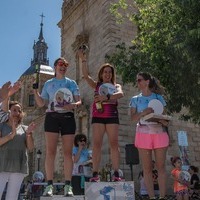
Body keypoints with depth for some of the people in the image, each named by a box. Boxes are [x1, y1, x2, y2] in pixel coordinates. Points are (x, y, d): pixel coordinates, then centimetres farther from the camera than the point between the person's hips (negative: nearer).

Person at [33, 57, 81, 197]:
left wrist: (74, 105, -16)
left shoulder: (72, 83, 13)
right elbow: (41, 103, 10)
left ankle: (68, 186, 0)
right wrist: (35, 91, -7)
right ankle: (49, 185, -4)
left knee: (68, 152, -2)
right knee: (50, 151, -6)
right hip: (52, 117, 0)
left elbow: (79, 101, 7)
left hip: (68, 118, 0)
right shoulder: (48, 84, 13)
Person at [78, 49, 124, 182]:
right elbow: (86, 75, 0)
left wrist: (107, 97, -24)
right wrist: (83, 59, -9)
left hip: (112, 115, 0)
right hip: (98, 116, 0)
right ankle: (95, 174, -4)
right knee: (97, 144, -5)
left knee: (114, 144, -4)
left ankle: (116, 174, -3)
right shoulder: (97, 85, 16)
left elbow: (121, 94, -7)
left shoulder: (116, 86, 16)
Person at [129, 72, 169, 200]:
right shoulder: (135, 99, 9)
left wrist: (165, 121, -14)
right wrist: (143, 113, -17)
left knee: (161, 166, 2)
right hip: (143, 134, 1)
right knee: (147, 168, 2)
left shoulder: (159, 97, 7)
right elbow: (133, 118, 0)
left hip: (159, 133, 0)